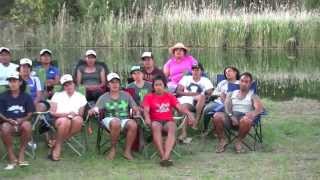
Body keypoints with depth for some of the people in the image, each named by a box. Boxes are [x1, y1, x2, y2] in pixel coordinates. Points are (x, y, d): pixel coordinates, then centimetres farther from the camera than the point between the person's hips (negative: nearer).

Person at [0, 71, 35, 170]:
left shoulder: (26, 96, 7)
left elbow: (30, 113, 3)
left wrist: (22, 120, -16)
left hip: (22, 123, 0)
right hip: (8, 123, 0)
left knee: (27, 125, -35)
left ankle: (21, 154, -21)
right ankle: (11, 157, -24)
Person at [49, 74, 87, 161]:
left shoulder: (81, 97, 16)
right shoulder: (57, 95, 13)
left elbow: (81, 114, 11)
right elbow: (52, 112, 3)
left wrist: (75, 114, -13)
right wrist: (66, 114, -11)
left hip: (74, 120, 2)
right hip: (59, 120, -2)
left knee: (78, 120, -36)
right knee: (65, 121, -39)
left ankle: (56, 143, -25)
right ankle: (58, 147, -23)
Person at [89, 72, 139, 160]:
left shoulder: (126, 95, 18)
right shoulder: (104, 97, 13)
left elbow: (135, 108, 13)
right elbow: (96, 108, -1)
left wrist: (137, 111, -11)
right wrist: (92, 110, -25)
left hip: (125, 120, 1)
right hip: (109, 119, -1)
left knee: (133, 124, -34)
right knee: (116, 122, -39)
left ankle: (127, 150, -19)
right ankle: (113, 149, -18)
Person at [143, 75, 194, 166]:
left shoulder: (170, 96, 17)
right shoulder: (149, 97, 13)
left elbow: (180, 107, 6)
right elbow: (146, 110, -1)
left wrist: (189, 114, -13)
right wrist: (147, 118, -24)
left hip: (168, 121, 1)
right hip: (156, 121, -1)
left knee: (172, 128, -34)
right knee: (155, 127, -37)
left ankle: (166, 156, -50)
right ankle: (162, 155, -46)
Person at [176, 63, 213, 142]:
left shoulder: (206, 80, 16)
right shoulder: (186, 78, 19)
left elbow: (209, 94, 0)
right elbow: (178, 92, 7)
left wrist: (199, 97, -19)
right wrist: (190, 94, -9)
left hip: (199, 103, 0)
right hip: (186, 100, 0)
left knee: (202, 96, -33)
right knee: (185, 107, -35)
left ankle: (196, 122, -35)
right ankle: (184, 133, -49)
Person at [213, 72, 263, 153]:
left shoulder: (253, 96, 16)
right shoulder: (231, 94, 24)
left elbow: (259, 108, -1)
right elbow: (227, 106, 8)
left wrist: (253, 113, -26)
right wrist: (231, 116, -15)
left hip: (244, 116, -2)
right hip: (231, 116, 2)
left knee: (246, 120, -40)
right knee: (217, 116, -30)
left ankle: (238, 141, -15)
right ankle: (222, 141, -13)